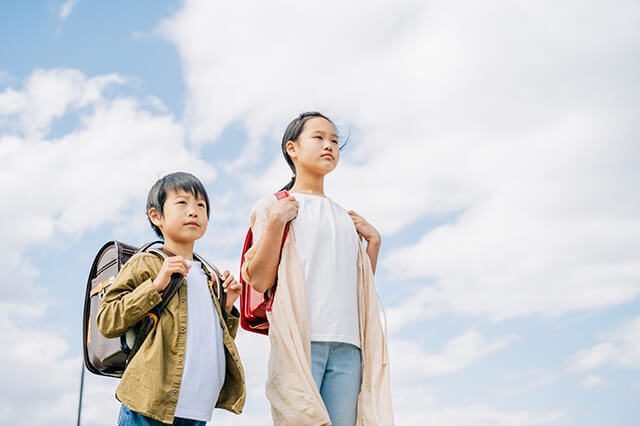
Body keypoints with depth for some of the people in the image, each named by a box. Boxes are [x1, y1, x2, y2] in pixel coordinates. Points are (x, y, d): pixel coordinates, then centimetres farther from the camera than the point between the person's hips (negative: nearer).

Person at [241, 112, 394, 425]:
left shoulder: (345, 218, 25)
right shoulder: (273, 206, 10)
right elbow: (260, 281, -2)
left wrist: (374, 241, 16)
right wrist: (275, 220, -7)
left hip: (347, 343, 5)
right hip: (299, 339, -5)